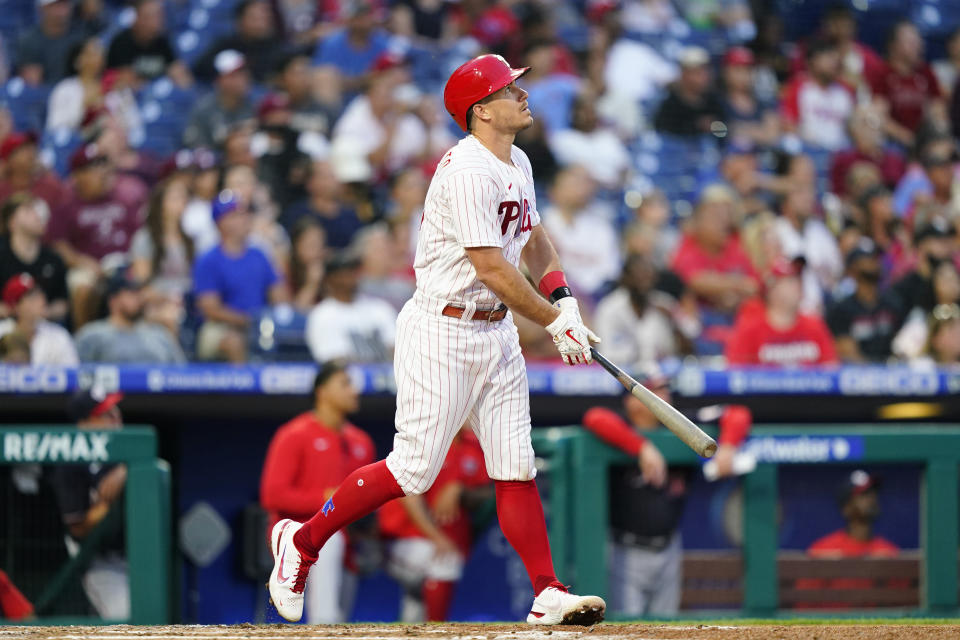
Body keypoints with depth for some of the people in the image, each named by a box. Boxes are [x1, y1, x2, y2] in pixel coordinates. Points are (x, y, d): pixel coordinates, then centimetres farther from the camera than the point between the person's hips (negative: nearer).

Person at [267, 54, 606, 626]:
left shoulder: (518, 164, 11)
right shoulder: (467, 171, -20)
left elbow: (534, 238, 25)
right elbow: (490, 267, -23)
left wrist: (563, 298, 8)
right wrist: (555, 322, -18)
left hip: (497, 331, 9)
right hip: (443, 333, -9)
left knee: (517, 467, 3)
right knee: (415, 468, -6)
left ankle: (548, 596, 2)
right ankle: (303, 540, 10)